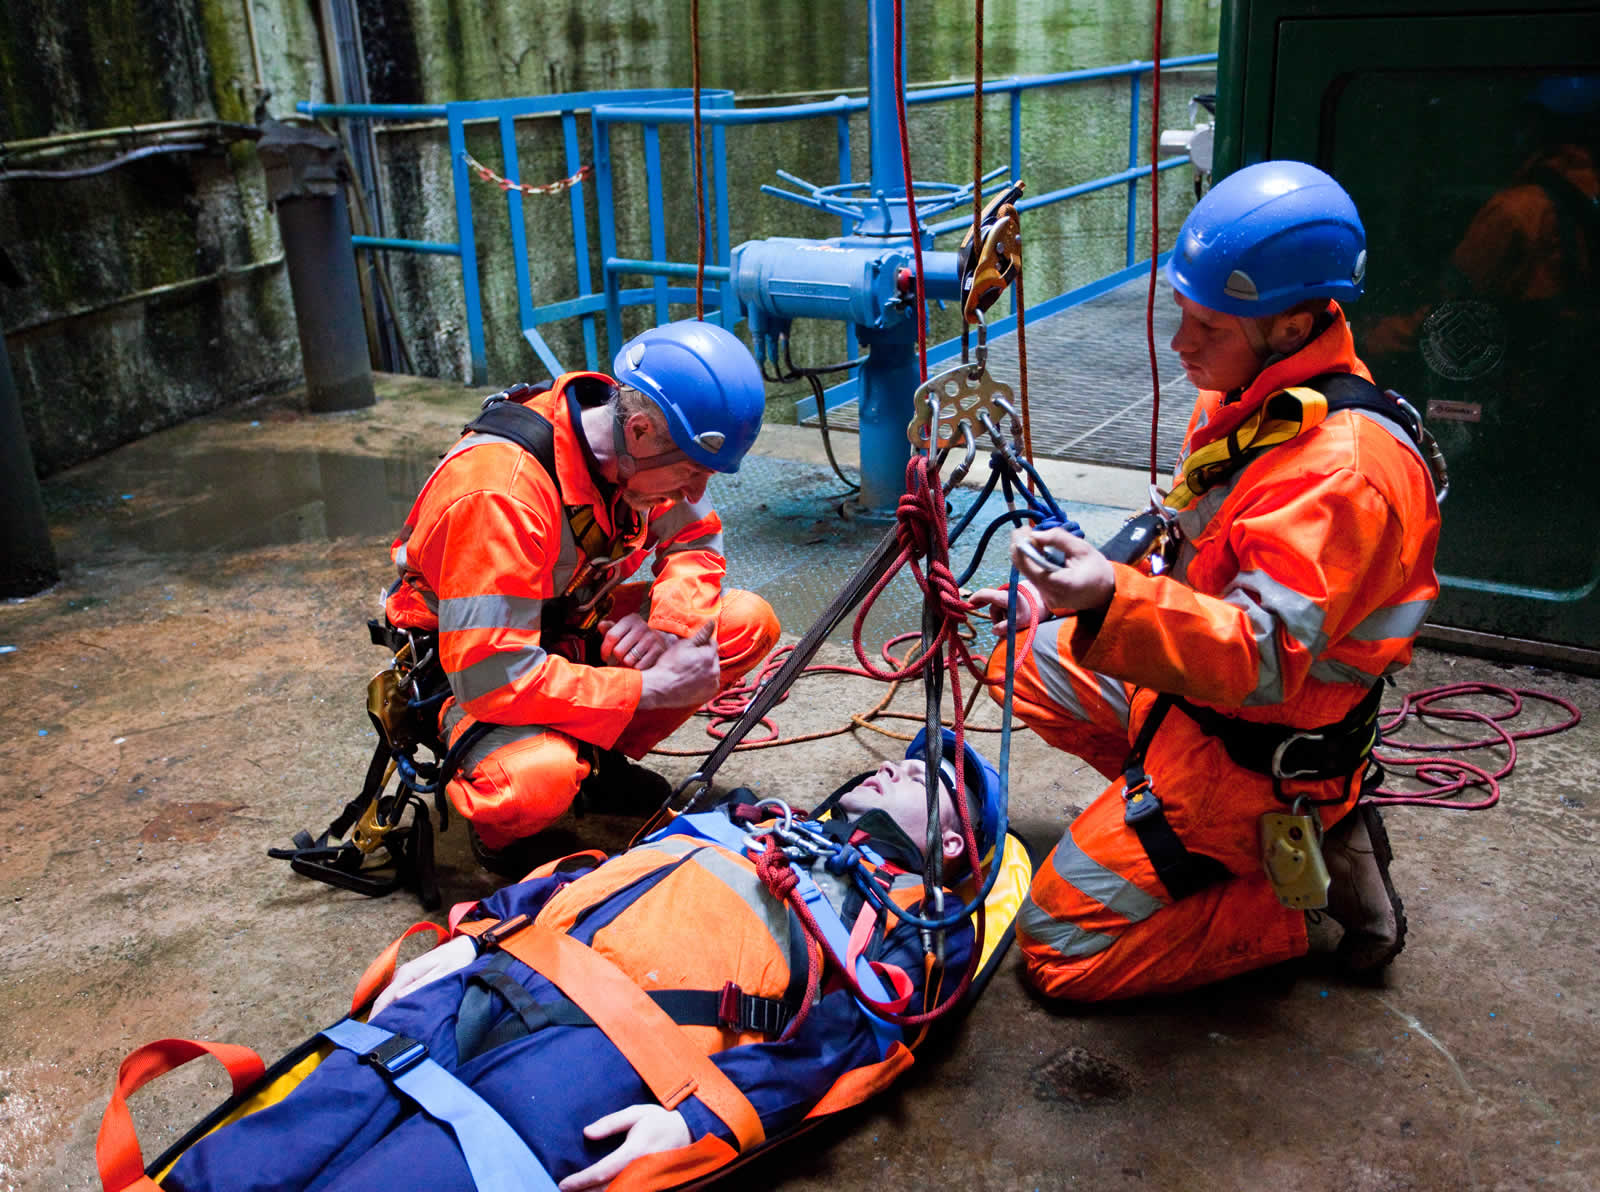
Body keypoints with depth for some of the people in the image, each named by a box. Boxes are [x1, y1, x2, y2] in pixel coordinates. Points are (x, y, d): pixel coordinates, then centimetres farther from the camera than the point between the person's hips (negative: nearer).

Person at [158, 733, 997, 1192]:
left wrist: (699, 1122, -18)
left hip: (620, 1038, -5)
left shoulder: (914, 918, 17)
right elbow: (592, 868, 27)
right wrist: (473, 933, 11)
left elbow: (838, 1036, -1)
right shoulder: (748, 816, 33)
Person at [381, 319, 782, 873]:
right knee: (536, 782, -40)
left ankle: (601, 761, 5)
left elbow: (695, 543, 3)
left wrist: (670, 625, -19)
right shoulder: (498, 493, -36)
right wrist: (651, 687, -31)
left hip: (570, 627, 7)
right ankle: (496, 827, -2)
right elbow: (492, 679, -37)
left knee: (749, 622, -9)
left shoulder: (642, 448, -14)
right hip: (465, 672, -7)